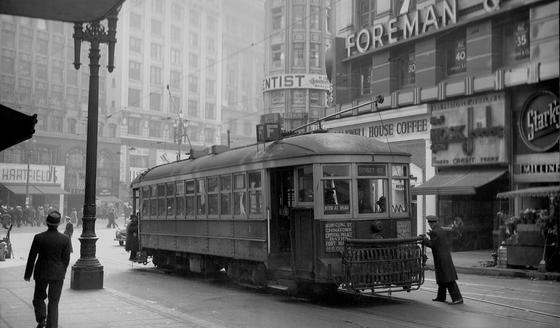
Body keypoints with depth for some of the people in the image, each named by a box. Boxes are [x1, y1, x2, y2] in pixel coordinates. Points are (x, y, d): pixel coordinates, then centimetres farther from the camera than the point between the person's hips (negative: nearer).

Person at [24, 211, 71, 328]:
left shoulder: (38, 238, -11)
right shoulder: (65, 239, -10)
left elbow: (32, 257, -5)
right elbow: (66, 259, -4)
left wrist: (28, 274, 7)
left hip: (41, 273, 0)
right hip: (58, 274, 0)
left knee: (39, 297, 21)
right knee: (53, 302, 9)